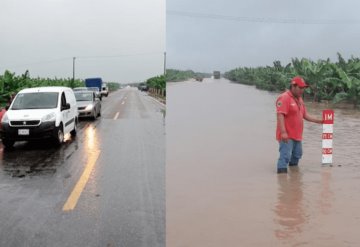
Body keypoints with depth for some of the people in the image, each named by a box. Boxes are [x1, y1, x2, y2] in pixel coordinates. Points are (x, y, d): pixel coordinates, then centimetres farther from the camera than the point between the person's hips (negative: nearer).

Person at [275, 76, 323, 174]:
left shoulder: (299, 99, 15)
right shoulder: (284, 98, -15)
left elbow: (305, 115, 19)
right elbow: (280, 115, -23)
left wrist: (319, 121, 8)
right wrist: (283, 132, -29)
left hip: (297, 135, 10)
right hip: (287, 136, -10)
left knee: (296, 156, 20)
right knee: (285, 157, -14)